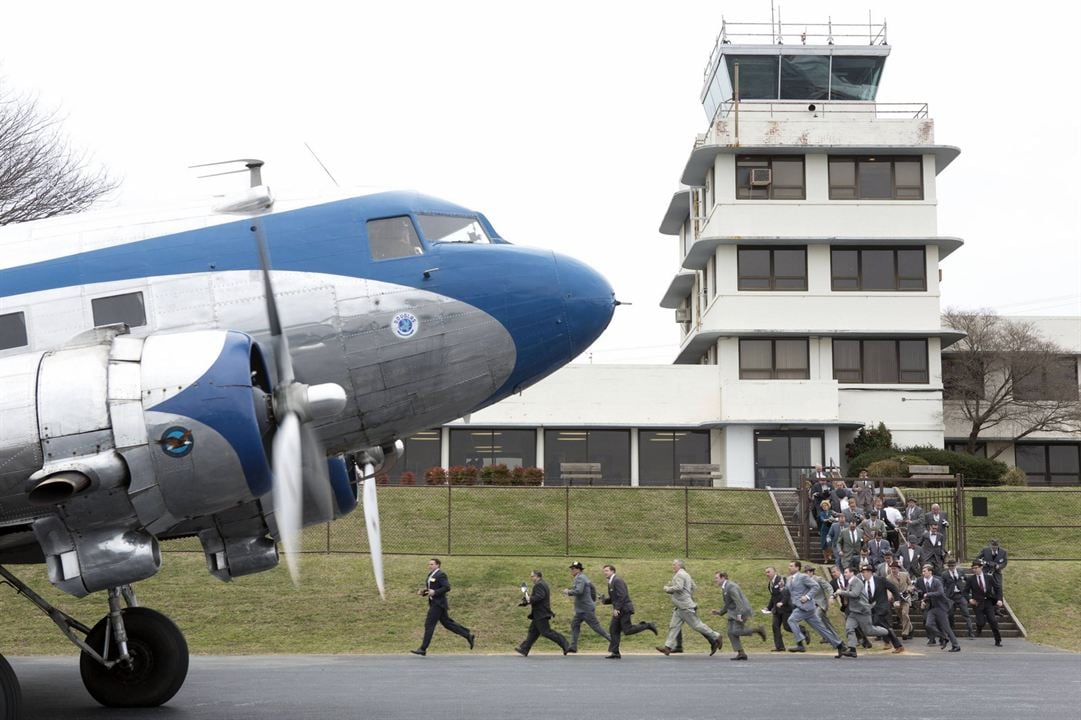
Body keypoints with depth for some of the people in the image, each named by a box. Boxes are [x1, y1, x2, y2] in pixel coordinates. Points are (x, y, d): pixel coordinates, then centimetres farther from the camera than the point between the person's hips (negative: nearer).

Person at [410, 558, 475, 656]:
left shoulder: (441, 575, -12)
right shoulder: (430, 575, 16)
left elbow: (447, 588, -19)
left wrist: (434, 592, -24)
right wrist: (423, 592, 4)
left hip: (438, 603, -10)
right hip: (433, 603, 10)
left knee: (429, 624, -9)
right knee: (447, 623, 12)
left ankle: (423, 649, -6)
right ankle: (468, 635, 18)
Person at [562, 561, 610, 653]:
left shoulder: (580, 578, -17)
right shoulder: (583, 578, 15)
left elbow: (578, 591, -31)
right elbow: (593, 589, 25)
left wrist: (568, 592, -16)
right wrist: (593, 600, 29)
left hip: (586, 609, -10)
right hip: (582, 609, 10)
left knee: (596, 626, -5)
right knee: (574, 624, 8)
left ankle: (611, 639, 0)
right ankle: (573, 647, 7)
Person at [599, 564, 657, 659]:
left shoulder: (617, 581, -13)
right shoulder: (610, 582, 18)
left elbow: (622, 596, -22)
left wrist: (617, 608, -23)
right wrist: (604, 599, 5)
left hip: (624, 609, -10)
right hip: (619, 611, 10)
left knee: (627, 630, -12)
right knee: (613, 630, 3)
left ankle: (647, 626, 3)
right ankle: (614, 652, 4)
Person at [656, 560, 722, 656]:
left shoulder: (680, 575, -15)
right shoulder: (686, 574, 18)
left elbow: (678, 587, -27)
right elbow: (693, 586, 25)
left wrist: (667, 589, -14)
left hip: (685, 607, -11)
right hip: (680, 607, 11)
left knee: (697, 624, -4)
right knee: (674, 626, 5)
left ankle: (716, 638, 5)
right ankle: (668, 647, 2)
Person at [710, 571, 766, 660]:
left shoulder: (731, 587, -16)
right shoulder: (724, 588, 17)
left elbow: (738, 601, -24)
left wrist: (739, 614, -29)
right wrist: (720, 611, 13)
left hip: (741, 611, -10)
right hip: (733, 613, 10)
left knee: (736, 632, -17)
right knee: (731, 633, 0)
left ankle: (757, 629, -1)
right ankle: (741, 653, 0)